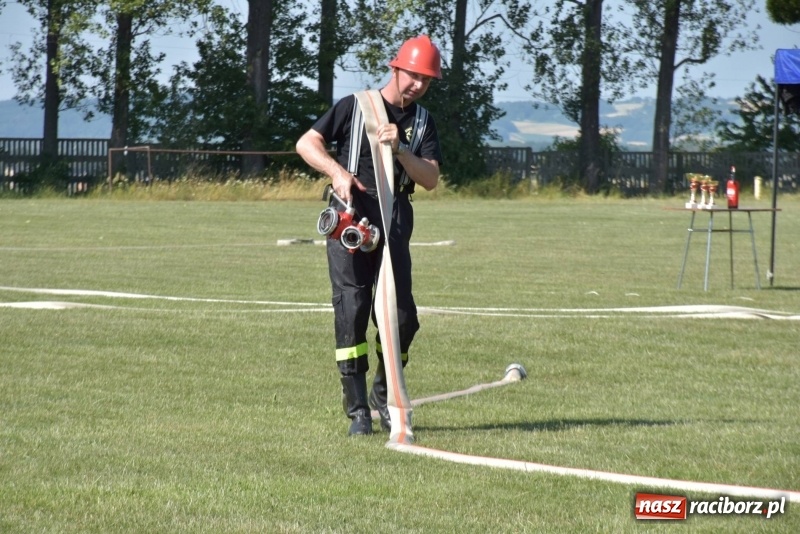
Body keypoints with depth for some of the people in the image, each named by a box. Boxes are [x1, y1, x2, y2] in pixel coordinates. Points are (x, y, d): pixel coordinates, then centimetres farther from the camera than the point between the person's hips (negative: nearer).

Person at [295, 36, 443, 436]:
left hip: (394, 222, 3)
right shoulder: (355, 107, 3)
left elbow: (430, 179, 1)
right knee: (351, 309, -10)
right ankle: (358, 409, -8)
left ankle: (384, 395, 21)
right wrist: (338, 172, -16)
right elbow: (306, 143, 0)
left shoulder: (423, 122, 12)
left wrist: (399, 149, -14)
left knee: (401, 315, -1)